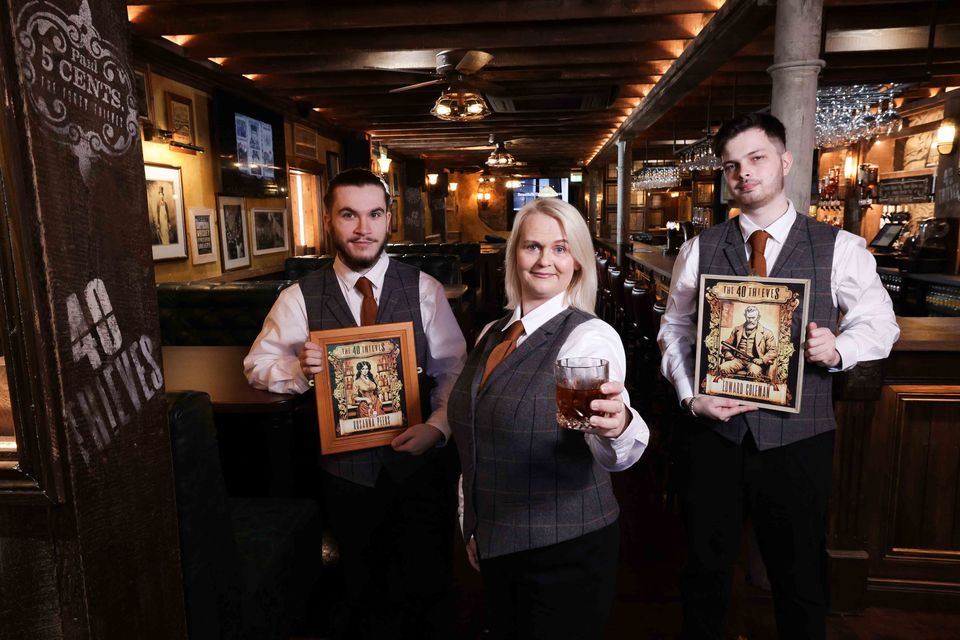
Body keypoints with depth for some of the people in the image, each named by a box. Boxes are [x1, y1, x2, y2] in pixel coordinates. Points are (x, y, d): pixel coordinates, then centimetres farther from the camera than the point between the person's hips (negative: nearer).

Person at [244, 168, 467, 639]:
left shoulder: (424, 289, -6)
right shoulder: (300, 298, -4)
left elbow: (454, 370, -4)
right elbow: (257, 365, 2)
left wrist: (437, 426, -19)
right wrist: (300, 368, -18)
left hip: (420, 463, 0)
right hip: (348, 471, 1)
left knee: (426, 588, 15)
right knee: (364, 587, 22)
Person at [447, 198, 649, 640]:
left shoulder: (590, 335, -17)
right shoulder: (492, 335, 2)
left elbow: (611, 455, -32)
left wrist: (617, 426, -54)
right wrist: (472, 524, 14)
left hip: (566, 552, -6)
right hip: (494, 548, 6)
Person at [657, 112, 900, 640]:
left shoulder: (840, 248, -1)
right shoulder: (699, 250, 2)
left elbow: (880, 322, 4)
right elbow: (674, 330, 5)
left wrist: (838, 349, -17)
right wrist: (689, 395, -8)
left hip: (797, 439, 0)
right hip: (713, 434, 1)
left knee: (801, 577, 17)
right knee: (705, 571, 18)